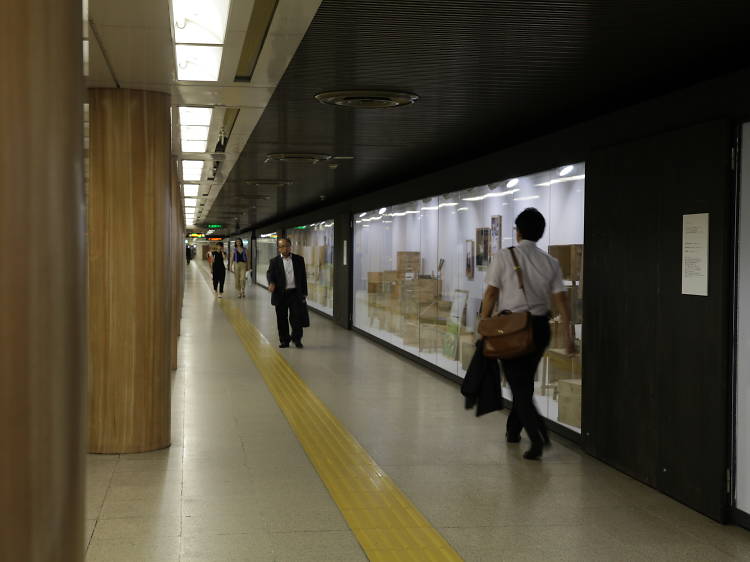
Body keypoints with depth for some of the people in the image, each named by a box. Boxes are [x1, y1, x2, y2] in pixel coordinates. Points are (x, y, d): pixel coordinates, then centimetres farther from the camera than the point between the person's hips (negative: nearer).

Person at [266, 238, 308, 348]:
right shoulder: (274, 261, 5)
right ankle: (284, 340, 16)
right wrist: (271, 283, -28)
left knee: (297, 317, -2)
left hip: (295, 293, 0)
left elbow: (303, 276, 9)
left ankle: (296, 338, 13)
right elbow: (270, 273, -6)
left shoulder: (299, 259, 7)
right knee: (282, 319, 6)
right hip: (280, 294, 0)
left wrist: (304, 293, 6)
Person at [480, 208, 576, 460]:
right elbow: (561, 300, 0)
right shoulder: (551, 263, 4)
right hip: (540, 326, 4)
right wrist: (568, 338, 3)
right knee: (526, 382, 20)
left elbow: (491, 294, -7)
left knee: (519, 384, -2)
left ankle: (537, 436, -18)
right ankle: (513, 430, 33)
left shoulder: (504, 256, -6)